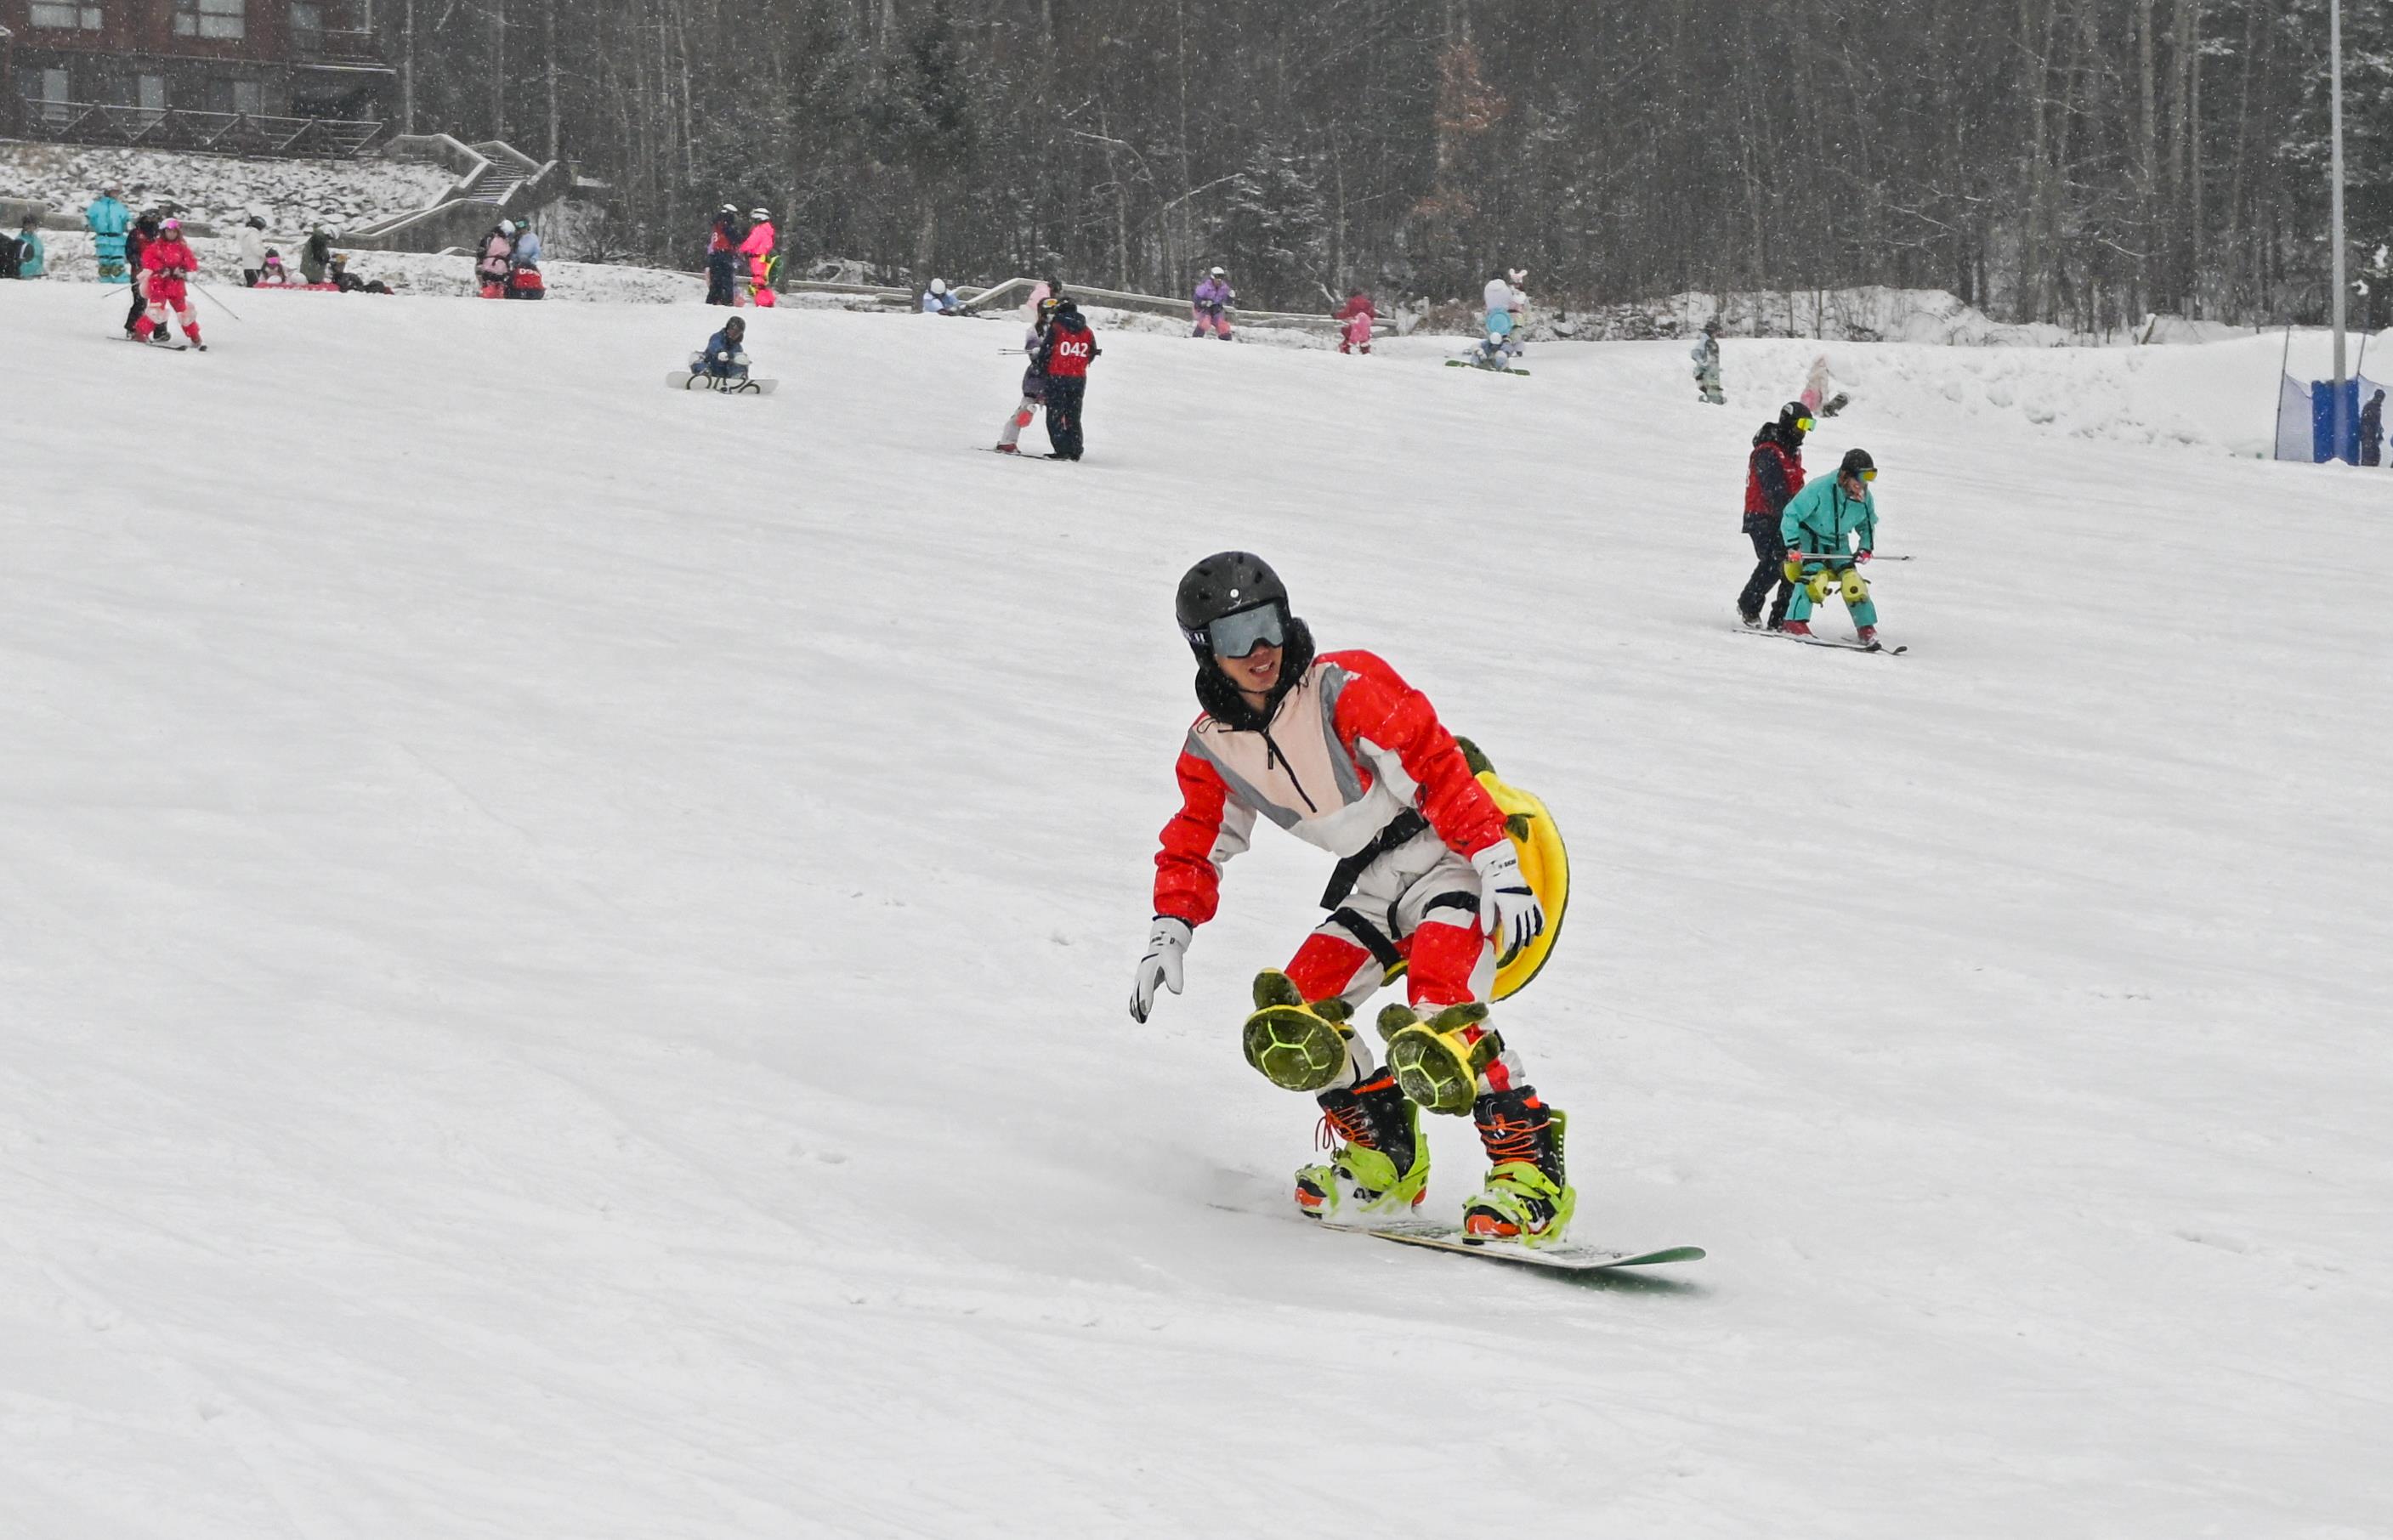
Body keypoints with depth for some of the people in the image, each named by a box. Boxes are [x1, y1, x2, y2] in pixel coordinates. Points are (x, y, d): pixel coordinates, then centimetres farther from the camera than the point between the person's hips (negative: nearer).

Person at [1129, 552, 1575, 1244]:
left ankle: (1531, 1169, -24)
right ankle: (1384, 1157, 7)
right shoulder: (1213, 748, 2)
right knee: (1288, 1027, -9)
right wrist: (1169, 934, -1)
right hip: (1374, 889, 7)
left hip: (1451, 857, -7)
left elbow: (1440, 771, -21)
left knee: (1438, 1018, -30)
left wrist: (1500, 871, -29)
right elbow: (1195, 848, 15)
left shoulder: (1344, 689, -18)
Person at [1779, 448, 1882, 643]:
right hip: (1810, 537, -5)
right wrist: (1793, 545, -29)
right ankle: (1795, 622, -24)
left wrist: (1866, 547, -3)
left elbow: (1867, 524, 11)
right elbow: (1791, 515, -23)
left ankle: (1866, 627, 6)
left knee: (1853, 581, -5)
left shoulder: (1864, 499, -10)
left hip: (1838, 543, 5)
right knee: (1814, 575, -25)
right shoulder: (1819, 490, -28)